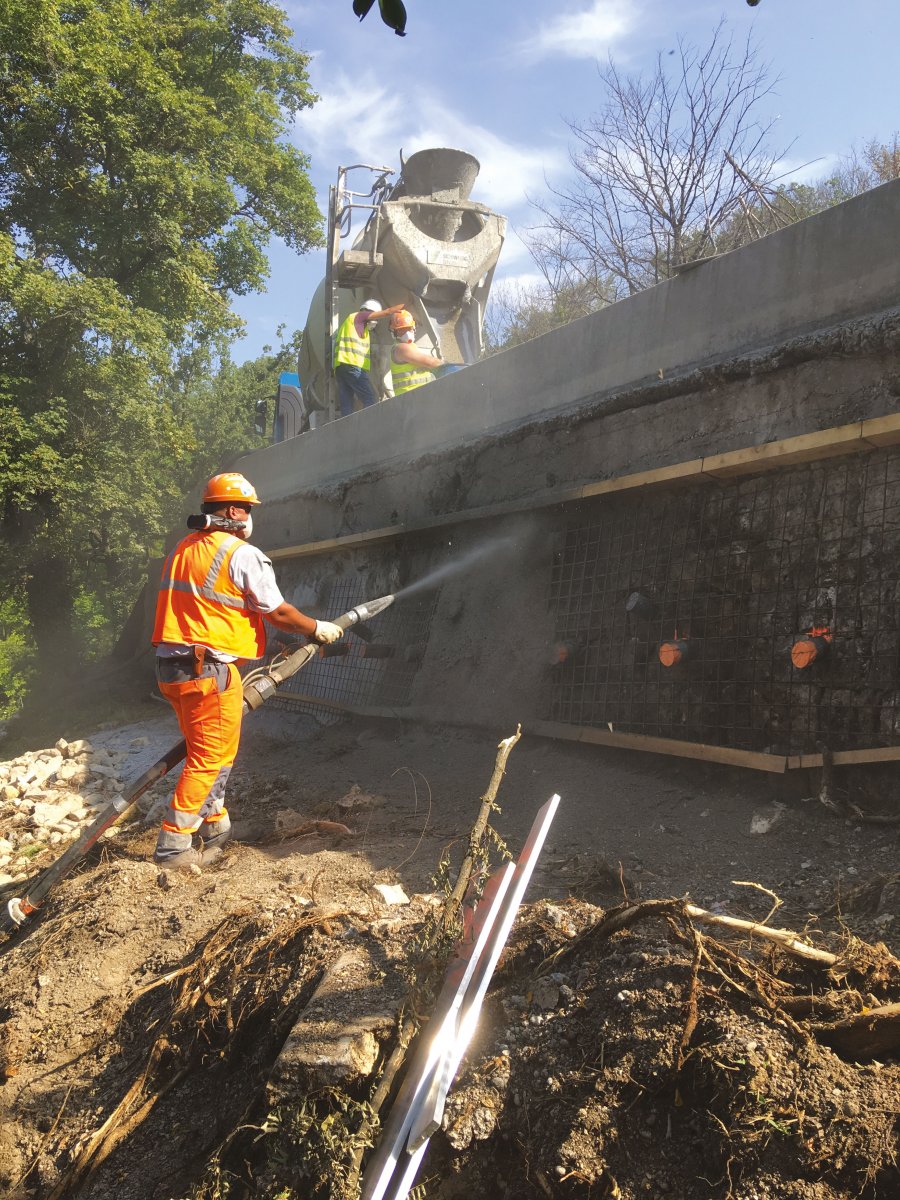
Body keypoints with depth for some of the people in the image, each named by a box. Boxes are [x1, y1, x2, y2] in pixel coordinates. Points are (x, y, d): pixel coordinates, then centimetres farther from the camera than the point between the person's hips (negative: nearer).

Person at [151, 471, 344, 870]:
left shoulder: (182, 550, 14)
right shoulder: (242, 554, -10)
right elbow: (279, 613, -6)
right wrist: (318, 629, 9)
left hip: (170, 666, 9)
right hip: (209, 671, -9)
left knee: (206, 752, 20)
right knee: (211, 757, 0)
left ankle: (216, 829, 30)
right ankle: (173, 845, 1)